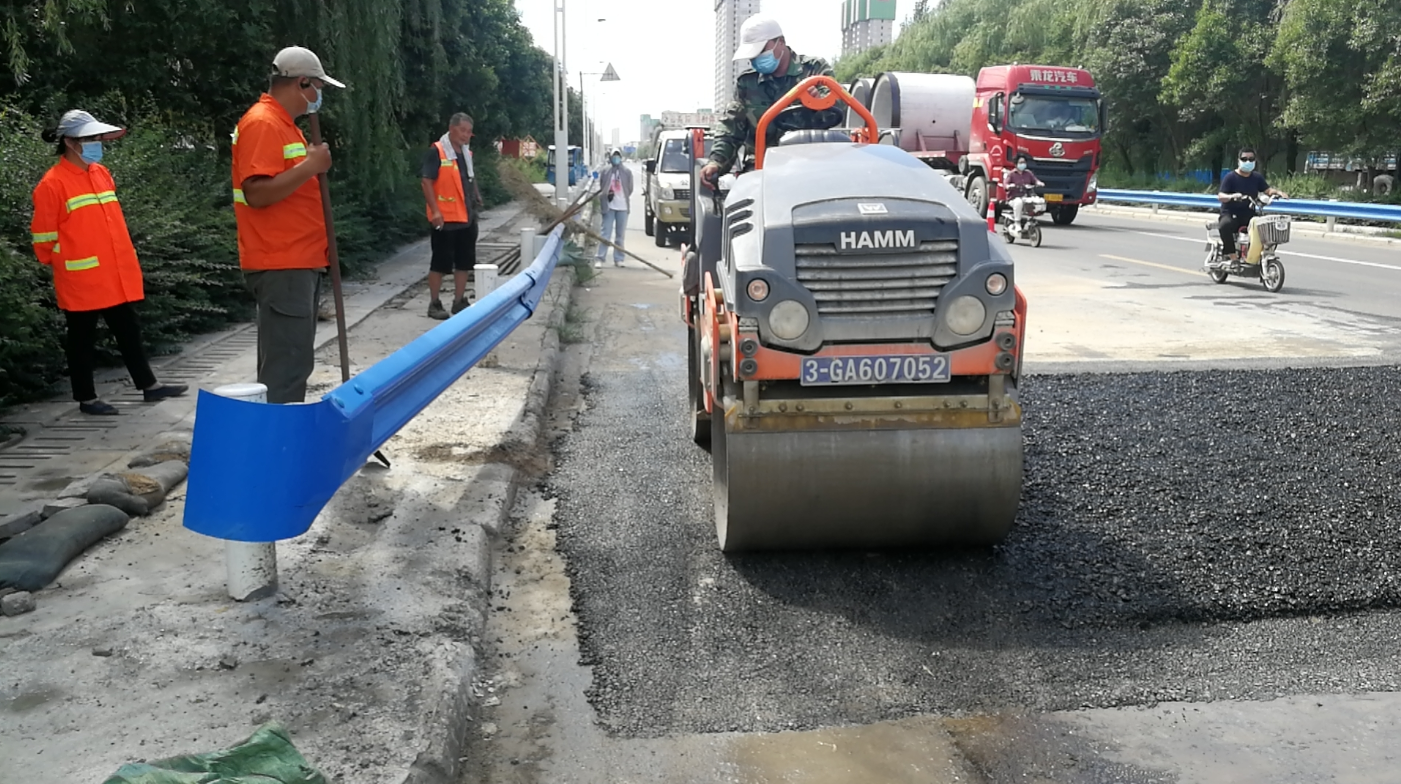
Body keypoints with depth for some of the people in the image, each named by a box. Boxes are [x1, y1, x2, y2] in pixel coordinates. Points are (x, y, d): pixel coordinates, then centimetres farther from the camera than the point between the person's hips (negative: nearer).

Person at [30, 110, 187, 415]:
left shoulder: (102, 173, 11)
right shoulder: (53, 184, -12)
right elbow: (43, 235, -8)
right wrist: (62, 264, 1)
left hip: (117, 275, 7)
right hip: (81, 281, -7)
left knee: (130, 333, 13)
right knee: (82, 340, 5)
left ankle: (149, 386, 22)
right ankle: (86, 398, 14)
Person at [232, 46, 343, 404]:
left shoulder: (284, 124, 19)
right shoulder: (262, 123, -13)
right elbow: (258, 193, -24)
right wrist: (310, 166, -22)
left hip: (298, 262, 11)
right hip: (279, 266, -11)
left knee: (294, 359, 15)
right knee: (287, 362, -11)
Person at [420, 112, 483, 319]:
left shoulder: (467, 153, 13)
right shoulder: (436, 151, -11)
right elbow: (427, 182, -15)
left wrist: (477, 199, 13)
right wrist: (435, 211, -21)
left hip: (466, 218, 7)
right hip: (445, 218, -7)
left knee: (464, 262, 11)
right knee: (440, 262, -1)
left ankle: (459, 302, 20)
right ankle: (434, 304, 8)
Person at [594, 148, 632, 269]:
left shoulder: (627, 171, 1)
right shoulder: (605, 170, 0)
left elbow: (630, 189, 6)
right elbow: (601, 187, 5)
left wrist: (623, 198, 1)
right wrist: (606, 195, -8)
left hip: (622, 207, 2)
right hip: (609, 206, -1)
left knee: (620, 235, 8)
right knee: (606, 233, -4)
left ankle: (618, 259, 14)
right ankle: (599, 258, -2)